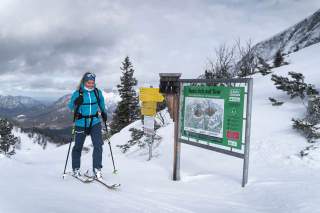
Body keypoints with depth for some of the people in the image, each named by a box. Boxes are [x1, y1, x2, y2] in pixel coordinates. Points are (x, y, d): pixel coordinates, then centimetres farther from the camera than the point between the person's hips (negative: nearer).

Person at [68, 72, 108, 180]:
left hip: (95, 123, 2)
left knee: (98, 144, -11)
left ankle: (97, 168, -2)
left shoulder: (97, 92, 1)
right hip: (81, 123, -1)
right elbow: (70, 107, -7)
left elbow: (101, 103, 20)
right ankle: (76, 169, 29)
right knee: (78, 146, 10)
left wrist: (104, 113, 22)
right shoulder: (77, 93, -7)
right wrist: (76, 103, -26)